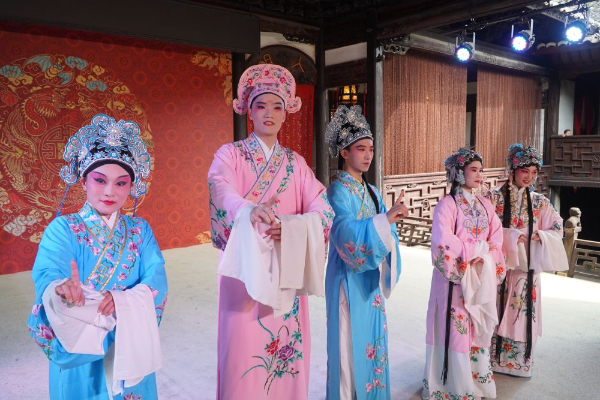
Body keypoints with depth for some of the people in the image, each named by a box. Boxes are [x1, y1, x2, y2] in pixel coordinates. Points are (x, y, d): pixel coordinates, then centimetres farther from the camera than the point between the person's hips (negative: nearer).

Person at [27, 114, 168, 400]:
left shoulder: (139, 230, 1)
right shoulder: (62, 229, -8)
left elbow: (157, 281, -10)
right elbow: (46, 282, -22)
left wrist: (122, 301, -28)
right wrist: (63, 289, -45)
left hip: (130, 351, 3)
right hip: (78, 355, -2)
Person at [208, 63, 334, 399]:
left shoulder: (295, 162, 10)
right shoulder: (230, 155, 0)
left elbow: (323, 211, -2)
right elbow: (222, 191, -22)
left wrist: (289, 227, -21)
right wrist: (250, 210, -43)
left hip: (287, 272, 3)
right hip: (246, 269, -3)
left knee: (287, 350, 10)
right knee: (245, 350, 1)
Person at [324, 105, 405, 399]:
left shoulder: (372, 192, 10)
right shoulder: (338, 190, -13)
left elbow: (385, 233, 6)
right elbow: (347, 233, -26)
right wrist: (386, 218, -33)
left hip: (371, 279, 8)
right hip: (350, 280, -7)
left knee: (372, 341, 16)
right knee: (352, 344, 1)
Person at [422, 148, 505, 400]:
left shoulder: (485, 205, 11)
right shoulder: (447, 204, -10)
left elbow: (497, 239, 7)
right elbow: (442, 242, -21)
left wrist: (484, 255, -13)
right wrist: (479, 247, -12)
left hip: (481, 278, 6)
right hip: (456, 277, -6)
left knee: (479, 329, 13)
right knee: (455, 330, -1)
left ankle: (478, 378, 29)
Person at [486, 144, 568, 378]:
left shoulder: (539, 202, 5)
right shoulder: (494, 197, -5)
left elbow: (557, 230, 5)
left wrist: (538, 236, -13)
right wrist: (512, 236, -19)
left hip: (527, 266, 3)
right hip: (500, 265, -3)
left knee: (522, 314, 9)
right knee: (497, 313, 4)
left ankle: (519, 361, 25)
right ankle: (493, 358, 19)